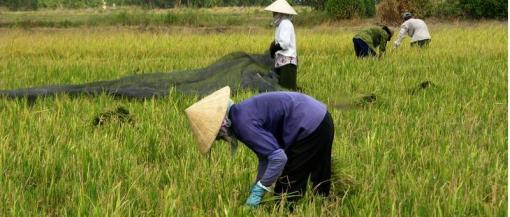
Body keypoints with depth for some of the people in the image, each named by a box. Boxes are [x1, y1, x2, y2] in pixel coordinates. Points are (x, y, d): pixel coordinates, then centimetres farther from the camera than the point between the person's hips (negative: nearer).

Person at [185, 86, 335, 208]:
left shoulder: (243, 124, -23)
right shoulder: (241, 114, 8)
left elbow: (278, 158, -26)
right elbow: (266, 154, 15)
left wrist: (259, 190, -18)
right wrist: (257, 187, 11)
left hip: (310, 128, -10)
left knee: (287, 190, 1)